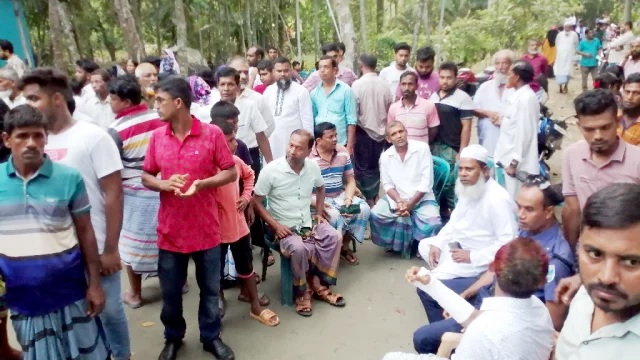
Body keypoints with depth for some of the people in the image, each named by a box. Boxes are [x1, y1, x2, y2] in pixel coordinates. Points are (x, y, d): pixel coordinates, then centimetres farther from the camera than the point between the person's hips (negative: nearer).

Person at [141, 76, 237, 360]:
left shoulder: (212, 133, -10)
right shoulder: (156, 136, 0)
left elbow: (231, 172, -5)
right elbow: (146, 177, 7)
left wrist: (201, 183, -21)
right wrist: (164, 184, -15)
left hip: (206, 228, -2)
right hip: (170, 229, 2)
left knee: (210, 289, 14)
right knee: (170, 291, 16)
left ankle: (211, 337, 34)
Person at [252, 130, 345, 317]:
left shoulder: (313, 166, -2)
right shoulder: (271, 170, -16)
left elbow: (320, 188, 20)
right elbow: (256, 201, -10)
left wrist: (319, 213, 8)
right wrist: (275, 225, -18)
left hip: (308, 222, 5)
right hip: (284, 226, -5)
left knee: (334, 237, -18)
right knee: (299, 248, -32)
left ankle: (319, 285, -2)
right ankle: (302, 293, -6)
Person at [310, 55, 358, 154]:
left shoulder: (345, 90, -3)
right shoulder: (314, 93, 7)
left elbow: (351, 120, -5)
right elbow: (311, 120, 12)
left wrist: (349, 146, -9)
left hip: (341, 144, -3)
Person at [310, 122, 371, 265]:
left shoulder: (343, 152, 4)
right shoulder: (308, 158, -15)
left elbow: (350, 180, 7)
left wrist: (348, 198, -11)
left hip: (340, 196, 6)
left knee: (364, 209, -16)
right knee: (335, 216, -34)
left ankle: (345, 246, 3)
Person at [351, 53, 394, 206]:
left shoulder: (358, 84, -13)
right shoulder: (384, 84, 0)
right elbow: (389, 109, 7)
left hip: (364, 131, -5)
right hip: (380, 131, 5)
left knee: (363, 168, 4)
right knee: (376, 167, 16)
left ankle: (370, 202, 4)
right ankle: (376, 198, 23)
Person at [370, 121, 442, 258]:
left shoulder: (422, 148, -9)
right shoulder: (385, 156, 1)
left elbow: (426, 181, -12)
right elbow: (387, 184, 0)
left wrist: (411, 203, -18)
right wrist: (399, 201, -19)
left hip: (422, 198, -2)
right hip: (396, 199, 3)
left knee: (433, 224, -27)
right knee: (375, 215, -19)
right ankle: (392, 243, 10)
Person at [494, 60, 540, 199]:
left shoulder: (526, 98, -17)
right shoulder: (520, 96, 13)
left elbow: (524, 133, -20)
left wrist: (514, 162, -19)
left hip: (517, 163, -10)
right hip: (511, 159, 10)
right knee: (509, 200, 16)